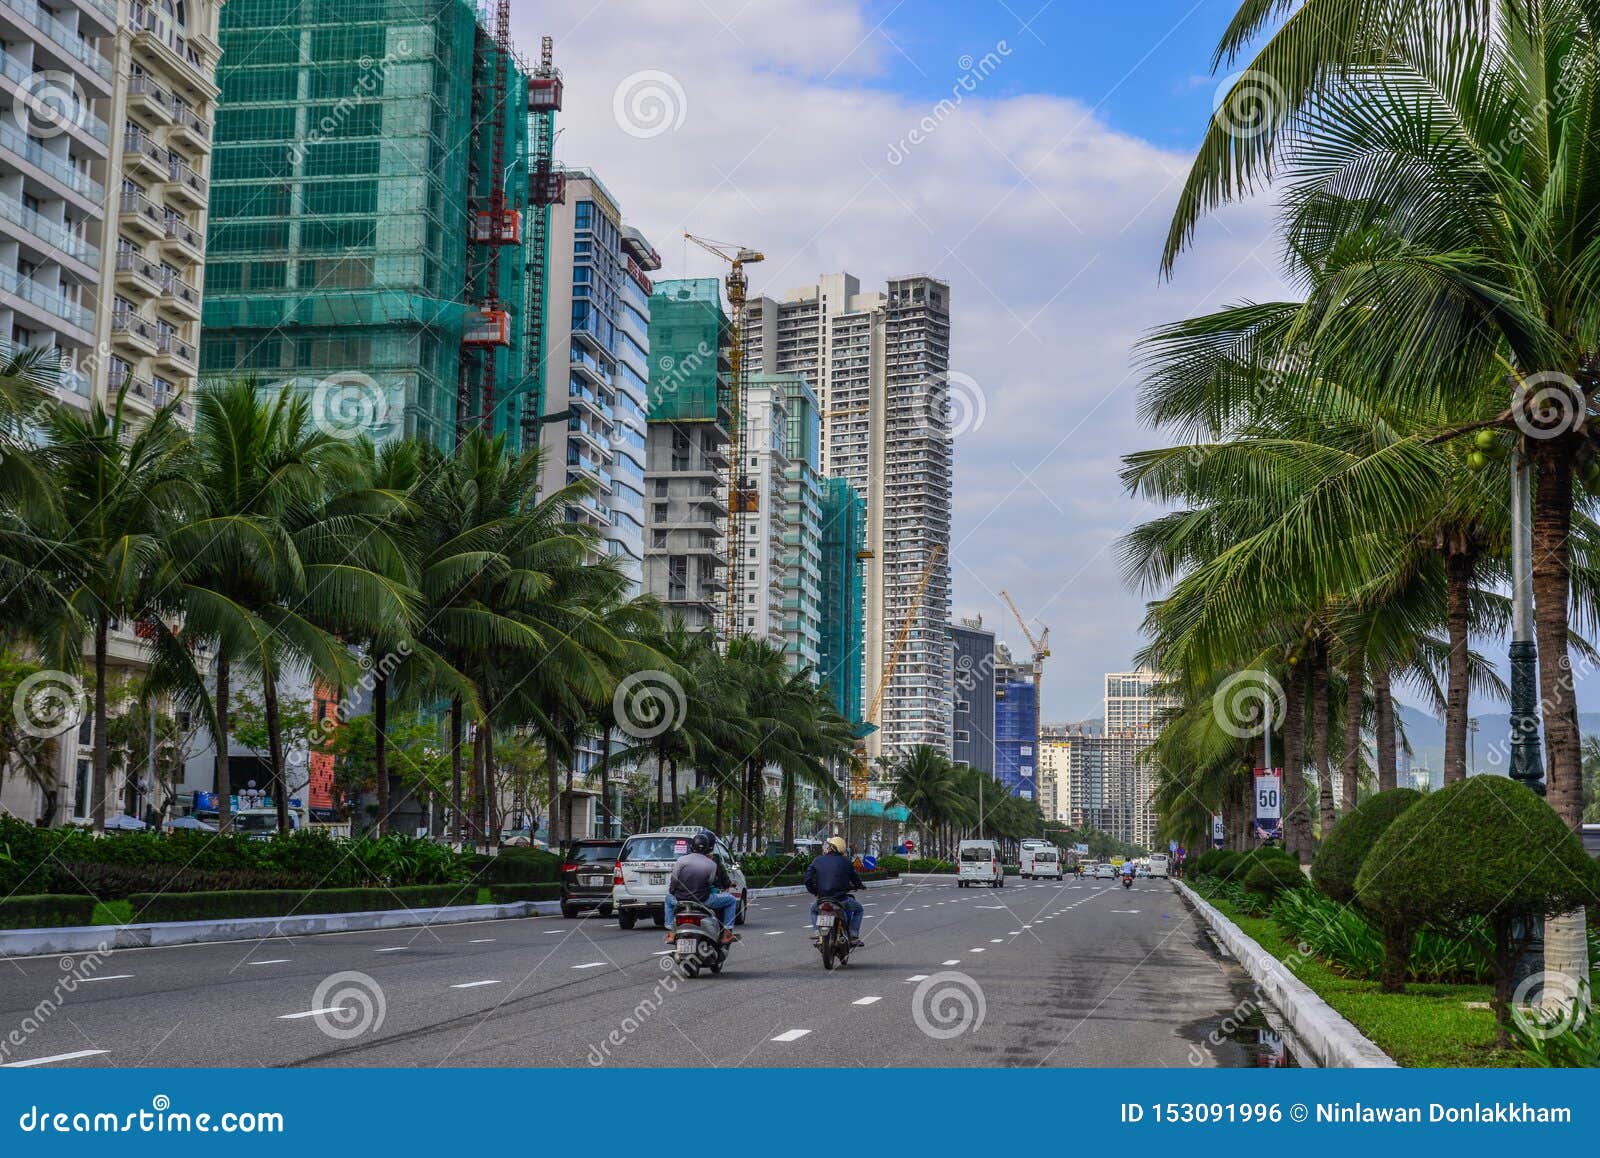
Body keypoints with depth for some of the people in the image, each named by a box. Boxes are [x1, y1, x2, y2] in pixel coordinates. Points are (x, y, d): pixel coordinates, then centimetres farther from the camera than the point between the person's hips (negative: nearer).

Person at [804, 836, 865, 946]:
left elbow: (807, 878, 1)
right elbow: (855, 877, 6)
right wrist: (860, 885, 28)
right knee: (859, 909, 25)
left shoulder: (817, 861, 3)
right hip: (841, 899, -2)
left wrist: (814, 892, 15)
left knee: (814, 910, 35)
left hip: (822, 899, 2)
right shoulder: (845, 861, 0)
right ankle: (853, 936, 12)